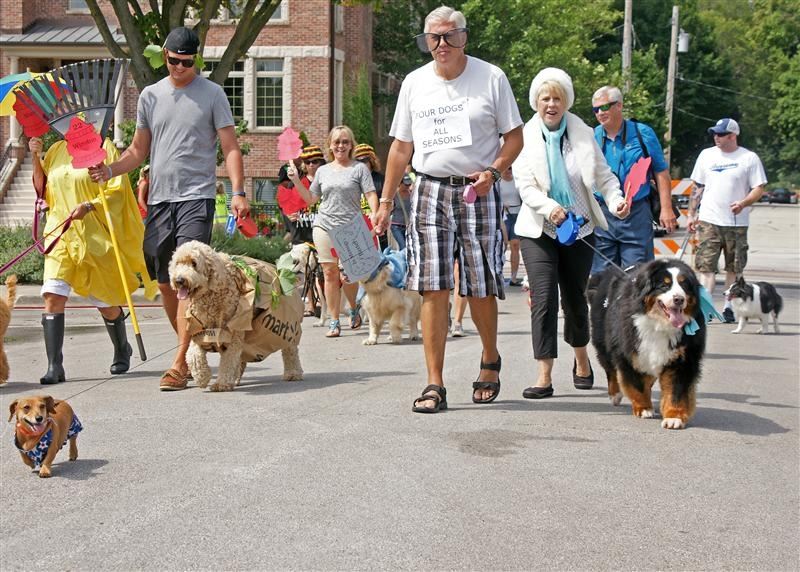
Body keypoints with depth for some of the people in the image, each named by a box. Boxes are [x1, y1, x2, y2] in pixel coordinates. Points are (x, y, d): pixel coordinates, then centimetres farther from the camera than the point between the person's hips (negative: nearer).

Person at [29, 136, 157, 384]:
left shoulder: (103, 147, -4)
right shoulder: (56, 151, 12)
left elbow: (118, 190, -10)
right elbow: (43, 191, 17)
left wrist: (89, 206, -25)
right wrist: (35, 157, 6)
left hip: (95, 237, -4)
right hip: (60, 234, 4)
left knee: (105, 302, 10)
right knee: (52, 296, -15)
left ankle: (122, 351, 37)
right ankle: (54, 367, -15)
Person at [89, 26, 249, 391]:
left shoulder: (212, 94, 2)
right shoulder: (150, 95, 13)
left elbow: (230, 147, -2)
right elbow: (139, 150, 17)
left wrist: (238, 192, -15)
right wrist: (110, 170, -2)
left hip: (197, 197, -5)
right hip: (159, 198, 5)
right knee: (165, 282, 9)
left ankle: (180, 364, -14)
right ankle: (192, 350, 25)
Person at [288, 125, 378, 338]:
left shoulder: (359, 168, 4)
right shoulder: (323, 171, 14)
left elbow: (371, 195, -4)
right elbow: (310, 199, 19)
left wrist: (374, 215, -21)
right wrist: (296, 180, 7)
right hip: (324, 226, 3)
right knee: (330, 273, 0)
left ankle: (354, 309, 27)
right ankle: (334, 322, 5)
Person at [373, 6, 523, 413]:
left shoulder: (491, 78, 1)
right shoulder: (414, 83, 10)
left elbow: (514, 136, 3)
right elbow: (401, 147, 15)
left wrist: (493, 171, -15)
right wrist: (386, 201, 11)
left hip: (477, 193, -2)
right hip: (430, 191, 2)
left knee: (481, 287, 2)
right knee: (432, 288, -5)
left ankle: (490, 360, 30)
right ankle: (434, 386, -2)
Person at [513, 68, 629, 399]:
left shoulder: (583, 134, 1)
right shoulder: (525, 138, -4)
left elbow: (603, 175, 2)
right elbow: (525, 186, -11)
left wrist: (616, 201, -18)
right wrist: (549, 207, -30)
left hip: (580, 229, 2)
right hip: (538, 232, -2)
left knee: (575, 298, 11)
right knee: (544, 299, -12)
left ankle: (581, 359, 37)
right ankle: (544, 377, -10)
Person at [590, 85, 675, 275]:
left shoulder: (643, 133, 2)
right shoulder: (591, 137, 6)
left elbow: (661, 173, 4)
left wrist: (666, 209, -3)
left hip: (636, 215, -2)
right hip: (601, 214, 2)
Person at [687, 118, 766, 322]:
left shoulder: (749, 158, 1)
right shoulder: (706, 155, 11)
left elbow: (759, 188, 0)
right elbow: (697, 187, 15)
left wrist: (744, 203, -19)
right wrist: (691, 214, 10)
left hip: (737, 223, -1)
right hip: (709, 221, 1)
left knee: (734, 268, 7)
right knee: (706, 266, -9)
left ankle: (729, 307, 18)